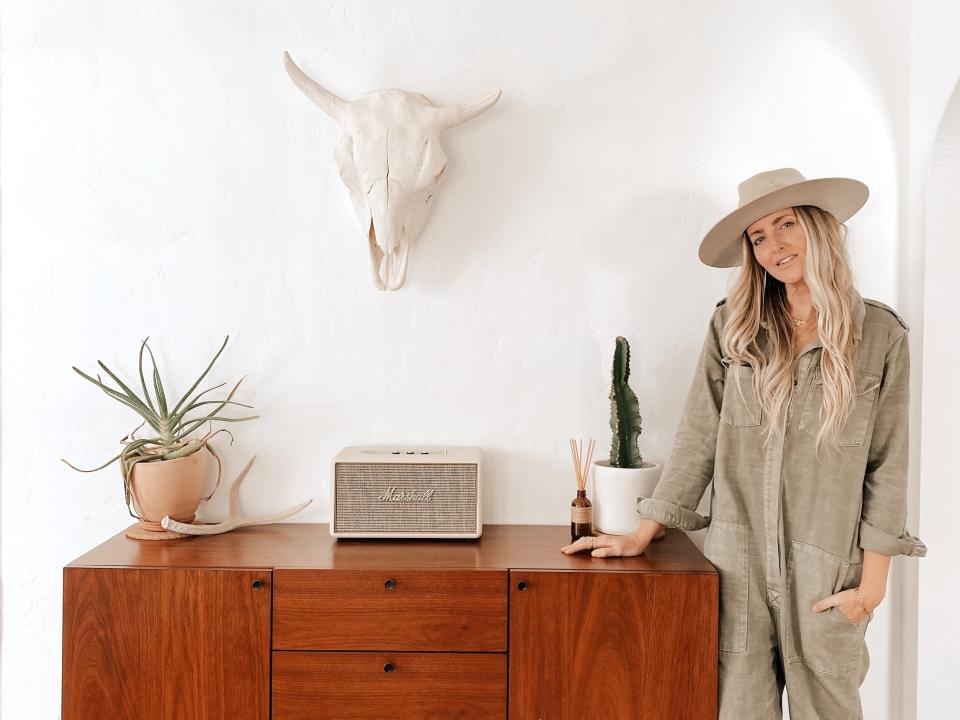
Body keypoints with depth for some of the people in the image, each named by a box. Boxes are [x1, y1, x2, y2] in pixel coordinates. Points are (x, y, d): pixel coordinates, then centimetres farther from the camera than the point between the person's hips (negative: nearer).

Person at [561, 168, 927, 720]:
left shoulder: (882, 335, -2)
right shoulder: (733, 326, 1)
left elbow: (888, 463, 0)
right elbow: (698, 438, 1)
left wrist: (875, 575, -4)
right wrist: (643, 536, 0)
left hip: (828, 571, -1)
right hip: (737, 561, 1)